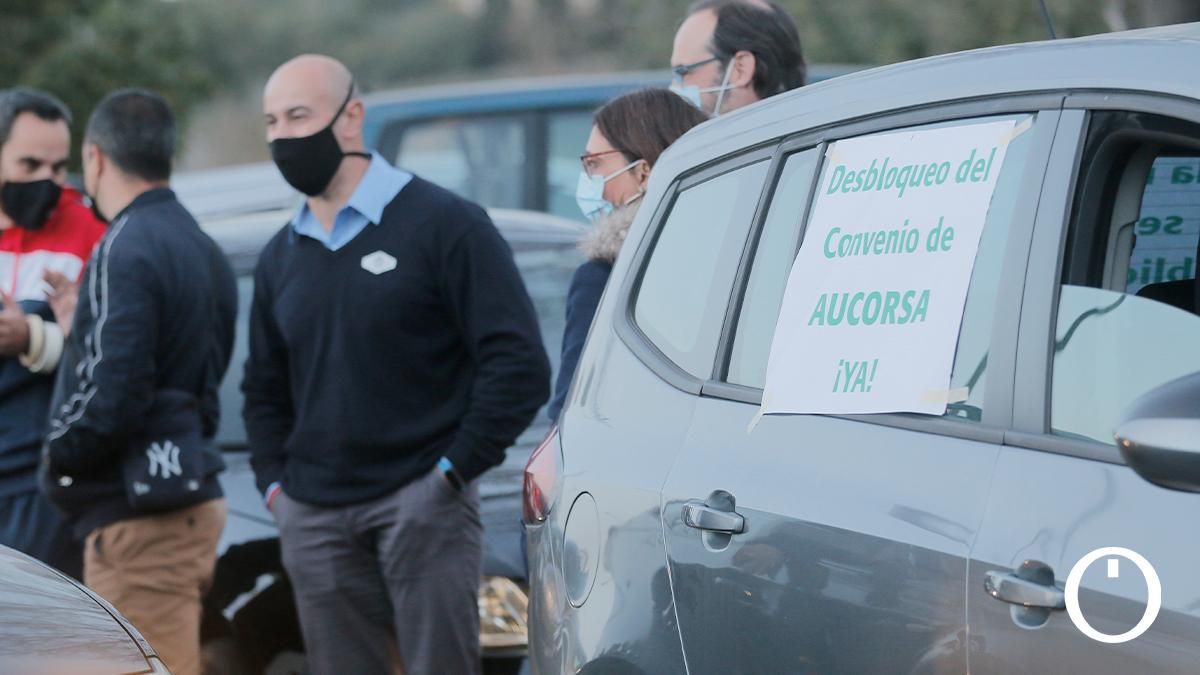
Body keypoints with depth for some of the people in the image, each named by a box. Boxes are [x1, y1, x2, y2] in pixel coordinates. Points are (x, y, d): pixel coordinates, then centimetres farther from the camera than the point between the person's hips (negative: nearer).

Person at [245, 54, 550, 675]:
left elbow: (517, 363, -8)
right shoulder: (281, 257, 15)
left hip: (421, 504, -5)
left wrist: (453, 470, -11)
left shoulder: (441, 224, -5)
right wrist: (274, 485, 12)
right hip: (314, 519, 6)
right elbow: (265, 388, 27)